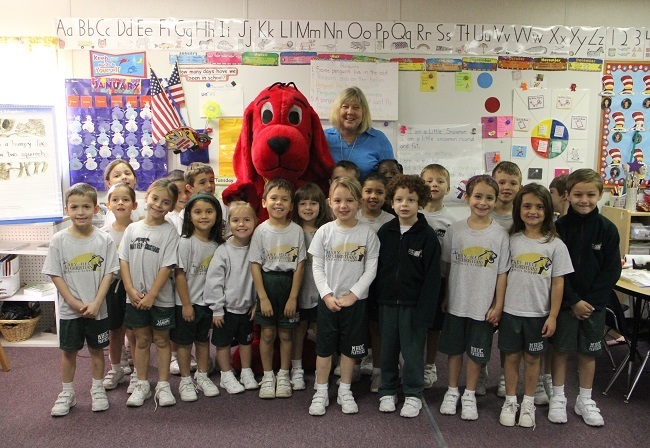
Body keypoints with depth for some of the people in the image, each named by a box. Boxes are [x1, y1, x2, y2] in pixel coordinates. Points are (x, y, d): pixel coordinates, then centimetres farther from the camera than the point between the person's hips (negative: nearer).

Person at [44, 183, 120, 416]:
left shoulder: (104, 239, -7)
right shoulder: (59, 240, -6)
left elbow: (108, 273, -7)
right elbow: (56, 275, -5)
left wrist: (96, 303, -14)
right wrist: (74, 303, -11)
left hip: (97, 309, 0)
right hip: (69, 309, 0)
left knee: (96, 350, 13)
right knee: (68, 351, 12)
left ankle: (97, 390, 29)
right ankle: (67, 393, 28)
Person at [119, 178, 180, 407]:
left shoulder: (169, 231, -8)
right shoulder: (132, 229, 3)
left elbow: (167, 266, -12)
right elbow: (124, 261, 2)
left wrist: (151, 295, -15)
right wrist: (131, 290, -9)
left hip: (161, 298, -3)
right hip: (135, 297, 3)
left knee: (161, 339, 9)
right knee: (142, 339, 13)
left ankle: (163, 385, 20)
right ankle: (142, 385, 25)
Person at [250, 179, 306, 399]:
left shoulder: (297, 230, -3)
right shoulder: (261, 230, -3)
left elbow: (300, 265, -3)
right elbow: (255, 265, -4)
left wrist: (293, 297, -7)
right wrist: (263, 297, -10)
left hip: (288, 285, 0)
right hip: (267, 283, 0)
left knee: (286, 333, 9)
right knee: (267, 333, 6)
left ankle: (283, 376, 25)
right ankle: (268, 376, 22)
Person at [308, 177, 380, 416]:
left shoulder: (367, 233, -5)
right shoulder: (324, 232, -3)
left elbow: (371, 269, -5)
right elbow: (317, 268, -1)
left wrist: (353, 295, -12)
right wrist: (327, 295, -11)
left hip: (356, 301, 0)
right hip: (328, 301, 0)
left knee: (350, 348, 11)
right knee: (324, 347, 8)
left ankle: (345, 391, 28)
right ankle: (321, 392, 23)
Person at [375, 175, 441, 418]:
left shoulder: (427, 235, -8)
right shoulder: (385, 232, 2)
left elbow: (432, 276, -10)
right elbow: (376, 267, 7)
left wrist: (425, 310, -14)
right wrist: (374, 300, 3)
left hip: (413, 304, -3)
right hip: (387, 302, 3)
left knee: (412, 351, 5)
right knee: (388, 349, 13)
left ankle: (413, 395, 22)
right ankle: (388, 392, 29)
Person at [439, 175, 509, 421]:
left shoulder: (500, 234, -7)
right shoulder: (455, 230, -3)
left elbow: (502, 273, -4)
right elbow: (448, 266, 5)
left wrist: (498, 305, -5)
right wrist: (445, 297, 7)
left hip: (483, 306, -1)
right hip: (456, 302, 1)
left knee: (476, 352, 11)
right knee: (454, 348, 14)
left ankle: (470, 395, 28)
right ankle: (452, 391, 31)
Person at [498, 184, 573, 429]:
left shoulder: (555, 245, -6)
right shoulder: (512, 240, -1)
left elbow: (558, 283, -4)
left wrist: (553, 316, -6)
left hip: (538, 314, -1)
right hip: (511, 310, 1)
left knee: (532, 358, 13)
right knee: (512, 356, 11)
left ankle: (528, 403, 30)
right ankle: (510, 401, 27)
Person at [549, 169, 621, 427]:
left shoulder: (607, 229, -4)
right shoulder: (559, 227, -8)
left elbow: (611, 271, -4)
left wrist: (590, 301, -11)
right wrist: (573, 302, -14)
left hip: (594, 303, 1)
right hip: (564, 302, -1)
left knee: (588, 352, 12)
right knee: (560, 348, 7)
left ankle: (585, 401, 28)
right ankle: (558, 397, 23)